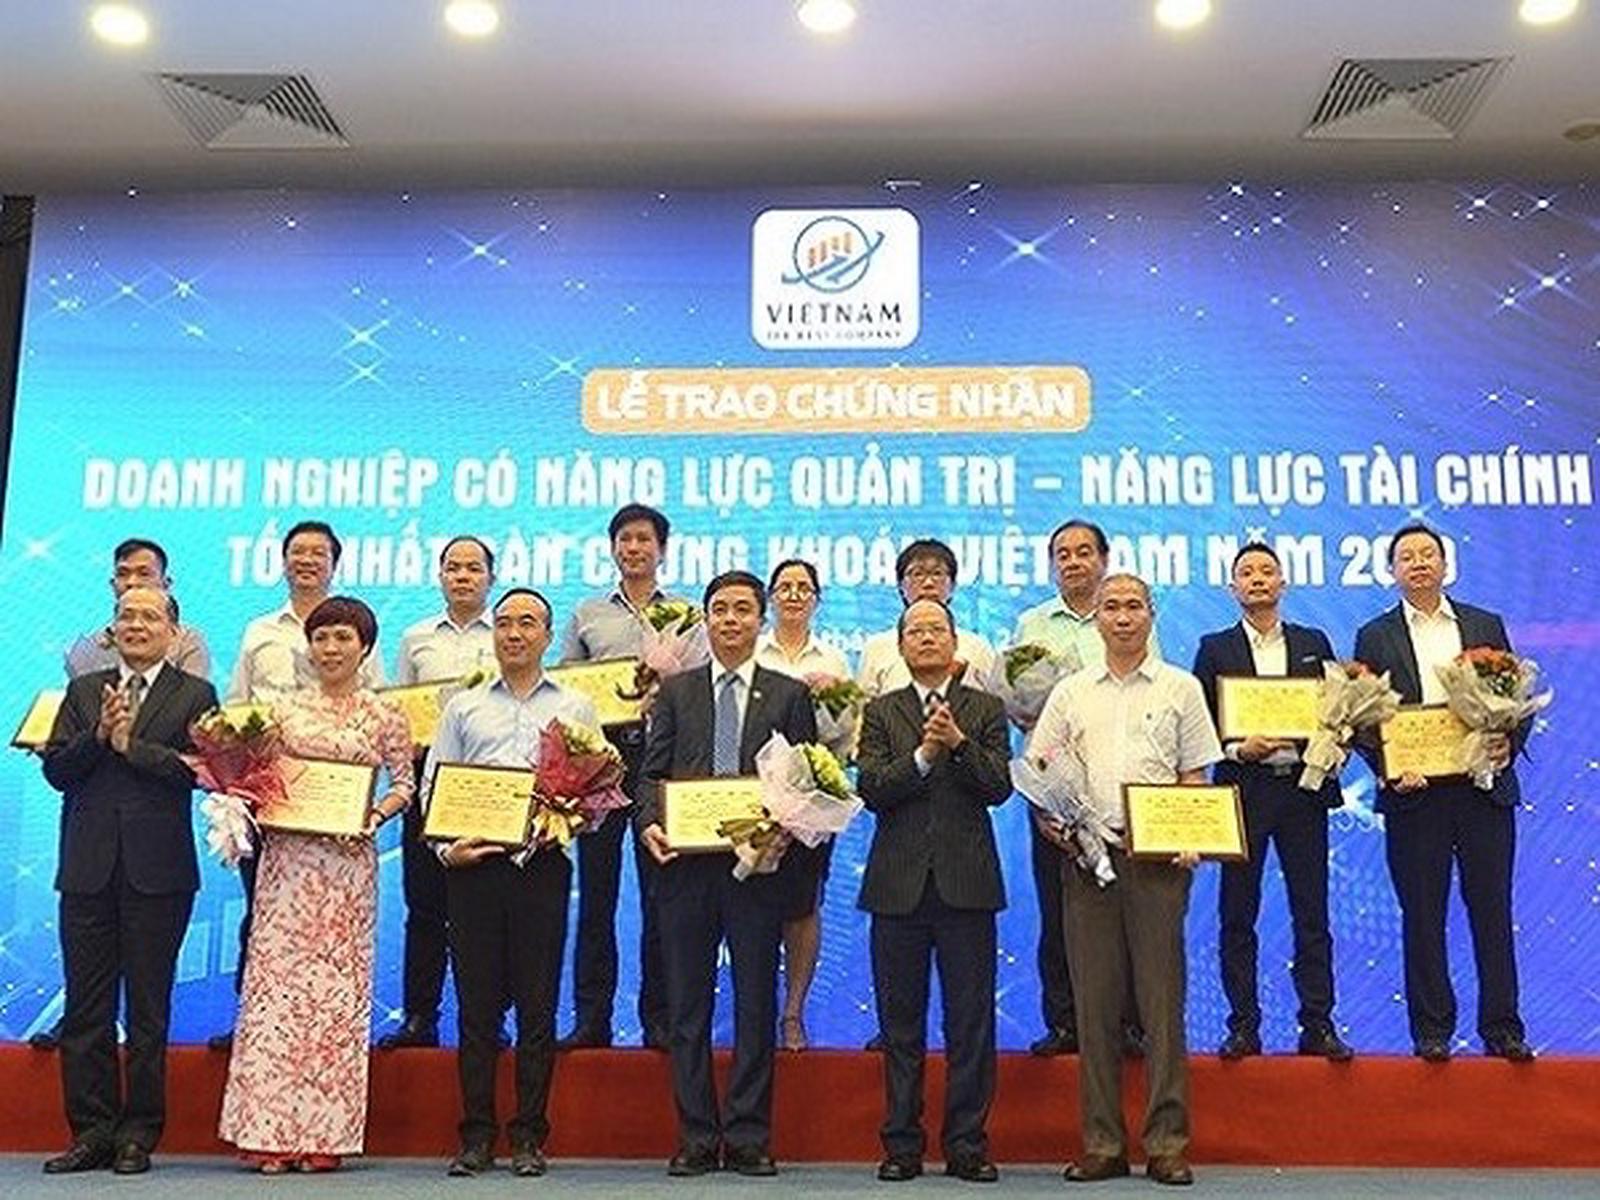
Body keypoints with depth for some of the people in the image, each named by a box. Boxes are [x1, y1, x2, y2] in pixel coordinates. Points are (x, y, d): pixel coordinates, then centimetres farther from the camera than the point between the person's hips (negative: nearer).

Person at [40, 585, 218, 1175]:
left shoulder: (195, 695, 4)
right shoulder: (84, 691, 14)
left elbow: (198, 770, -10)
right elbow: (55, 769, 4)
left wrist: (129, 744, -11)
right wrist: (99, 735, -11)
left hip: (158, 868, -3)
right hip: (88, 867, 3)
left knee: (148, 1006, 4)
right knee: (86, 1005, 6)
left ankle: (139, 1132, 13)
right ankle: (92, 1130, 15)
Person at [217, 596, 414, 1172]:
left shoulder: (384, 716, 6)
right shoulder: (284, 709, 10)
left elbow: (406, 782, 7)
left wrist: (375, 817, -9)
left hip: (348, 861, -1)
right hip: (287, 858, 1)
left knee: (339, 984, 0)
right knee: (276, 976, -2)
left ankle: (325, 1132, 6)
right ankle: (270, 1129, 3)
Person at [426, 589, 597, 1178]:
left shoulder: (576, 709, 12)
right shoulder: (463, 707, 15)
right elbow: (432, 787, 10)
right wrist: (445, 847, -6)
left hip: (543, 865, -1)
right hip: (473, 866, 1)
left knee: (537, 1005, 1)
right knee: (476, 1003, 3)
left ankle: (530, 1137, 10)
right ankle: (477, 1136, 11)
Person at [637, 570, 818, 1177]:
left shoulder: (789, 695, 8)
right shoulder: (675, 692, 12)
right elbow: (652, 772, 8)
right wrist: (649, 823, -10)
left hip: (759, 865, -1)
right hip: (685, 866, 1)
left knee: (755, 1004, 4)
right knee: (687, 1006, 5)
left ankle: (749, 1138, 13)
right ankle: (697, 1137, 15)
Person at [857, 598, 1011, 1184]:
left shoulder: (985, 710, 9)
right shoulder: (881, 712, 10)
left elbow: (999, 786, -3)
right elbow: (871, 789, -3)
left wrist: (959, 743, -16)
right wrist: (924, 753, -15)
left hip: (966, 882, 0)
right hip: (899, 883, 1)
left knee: (970, 1021, 3)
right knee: (900, 1022, 7)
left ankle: (967, 1145, 13)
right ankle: (902, 1145, 16)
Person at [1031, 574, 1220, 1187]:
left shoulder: (1181, 688, 9)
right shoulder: (1070, 693, 13)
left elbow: (1195, 779, 7)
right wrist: (1049, 817, -7)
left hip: (1158, 857, -2)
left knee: (1162, 999, -2)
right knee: (1095, 1001, 4)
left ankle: (1167, 1143, 6)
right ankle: (1102, 1143, 11)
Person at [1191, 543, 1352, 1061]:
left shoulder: (1314, 643, 12)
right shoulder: (1215, 648, 6)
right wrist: (1236, 750, -13)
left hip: (1304, 788, 1)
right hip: (1242, 790, -1)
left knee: (1312, 914, 4)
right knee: (1237, 916, 2)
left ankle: (1318, 1024, 11)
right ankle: (1243, 1026, 10)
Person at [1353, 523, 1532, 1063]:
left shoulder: (1486, 626, 12)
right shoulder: (1375, 637, 6)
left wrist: (1509, 742, -8)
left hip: (1484, 789, 1)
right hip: (1413, 794, -1)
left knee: (1492, 911, 4)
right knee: (1422, 916, 4)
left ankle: (1502, 1029, 12)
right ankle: (1431, 1031, 12)